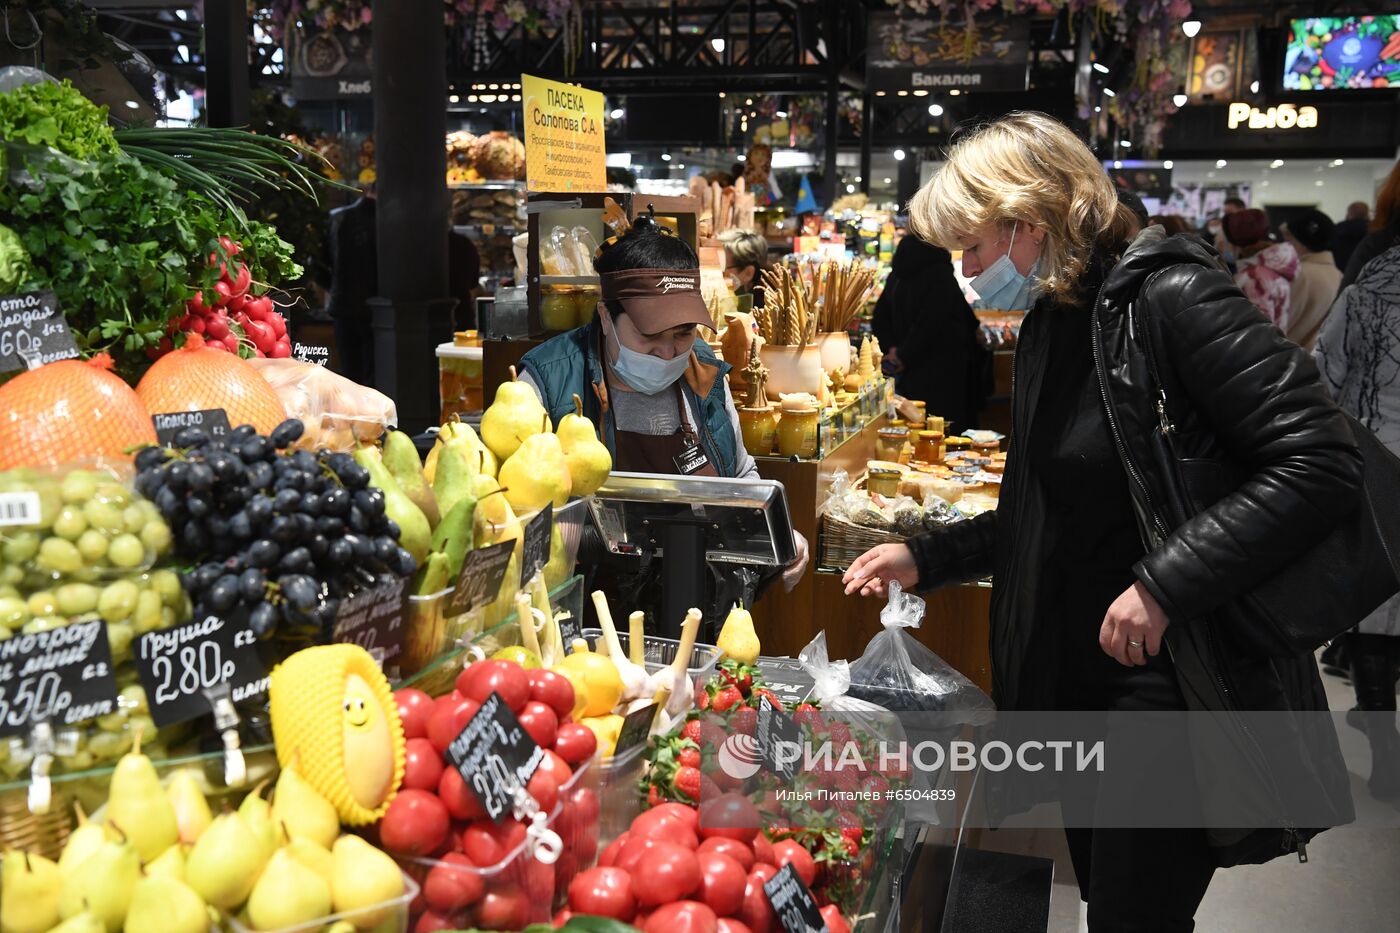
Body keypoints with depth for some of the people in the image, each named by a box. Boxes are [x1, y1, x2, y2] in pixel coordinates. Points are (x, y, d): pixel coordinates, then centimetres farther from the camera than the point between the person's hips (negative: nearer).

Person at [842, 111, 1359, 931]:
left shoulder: (1169, 296, -16)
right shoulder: (1049, 329, 10)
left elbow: (1322, 462, -23)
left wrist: (1165, 584, -27)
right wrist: (926, 559, 12)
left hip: (1179, 682, -8)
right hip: (1077, 678, 8)